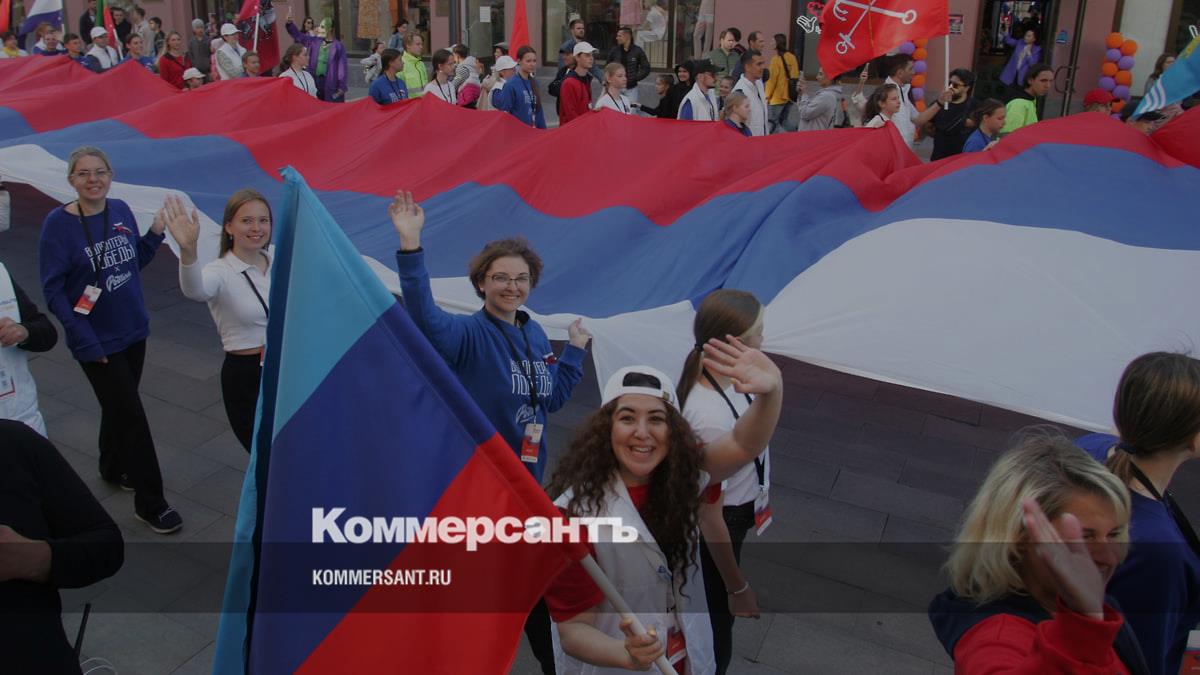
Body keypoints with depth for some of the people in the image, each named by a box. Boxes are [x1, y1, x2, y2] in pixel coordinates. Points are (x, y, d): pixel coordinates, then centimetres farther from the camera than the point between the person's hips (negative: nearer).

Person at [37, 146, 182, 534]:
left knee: (119, 404, 22)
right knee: (131, 415, -3)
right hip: (97, 341, -5)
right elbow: (53, 291, -15)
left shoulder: (121, 211, -2)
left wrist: (157, 232, -6)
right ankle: (149, 503, 10)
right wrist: (86, 341, -19)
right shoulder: (58, 224, -16)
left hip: (133, 331, 5)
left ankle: (112, 468, 47)